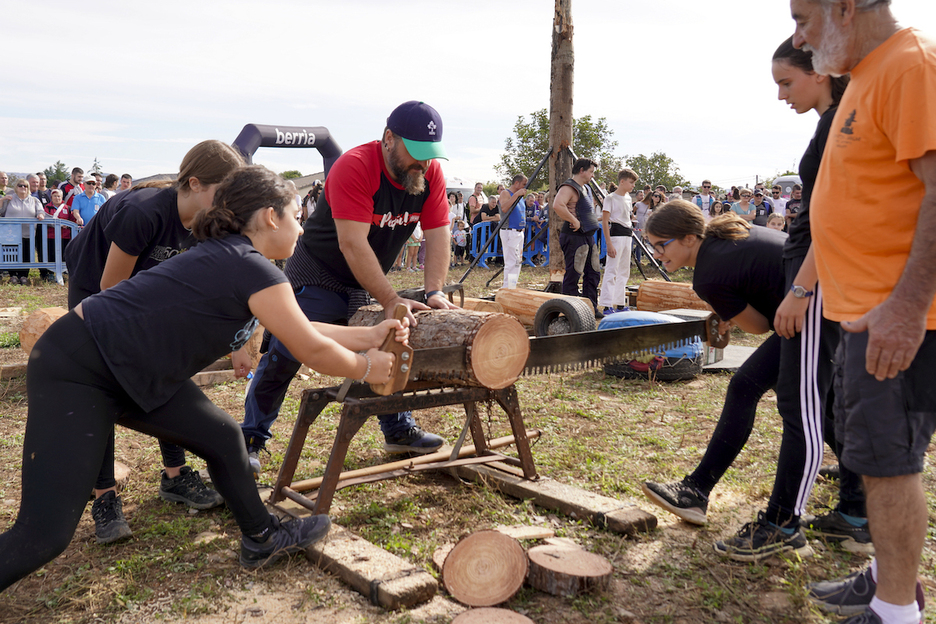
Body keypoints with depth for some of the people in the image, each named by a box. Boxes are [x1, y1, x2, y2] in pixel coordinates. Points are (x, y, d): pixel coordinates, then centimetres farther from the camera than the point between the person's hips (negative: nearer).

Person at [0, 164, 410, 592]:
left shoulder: (229, 260, 9)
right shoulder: (255, 270, -19)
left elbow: (303, 329, 18)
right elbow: (313, 352, -10)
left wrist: (370, 335, 19)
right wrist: (366, 368, 6)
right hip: (76, 374, -10)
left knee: (222, 437, 12)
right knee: (45, 535, -10)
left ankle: (262, 540, 28)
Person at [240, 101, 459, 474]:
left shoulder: (431, 173, -10)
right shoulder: (355, 167, -29)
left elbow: (438, 234, -11)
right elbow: (352, 244, -35)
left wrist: (433, 293, -24)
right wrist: (391, 301, -38)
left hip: (369, 284, 6)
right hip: (317, 277, -6)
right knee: (282, 359, -4)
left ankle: (399, 431, 26)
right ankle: (251, 442, 10)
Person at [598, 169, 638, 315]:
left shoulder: (628, 198, 15)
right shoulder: (610, 198, -9)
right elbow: (604, 222, -14)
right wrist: (609, 244, -20)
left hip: (627, 235, 9)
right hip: (616, 235, -9)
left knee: (624, 271, 11)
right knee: (611, 270, -10)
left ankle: (620, 303, 18)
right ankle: (606, 305, -10)